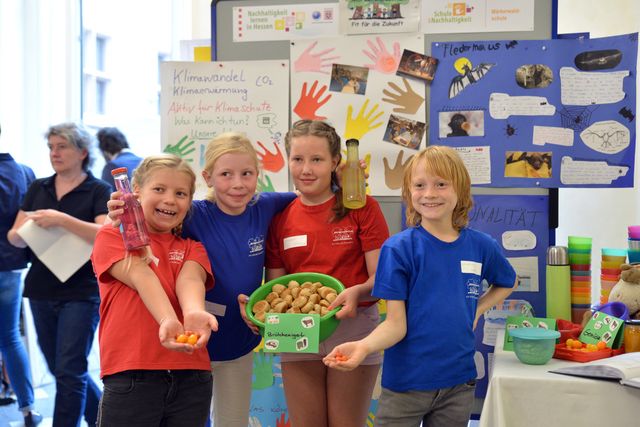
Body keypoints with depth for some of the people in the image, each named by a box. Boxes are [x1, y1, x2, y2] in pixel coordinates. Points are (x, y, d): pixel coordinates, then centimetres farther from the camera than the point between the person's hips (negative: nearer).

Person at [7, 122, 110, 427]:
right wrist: (26, 228, -13)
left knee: (69, 372, -4)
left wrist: (62, 220, -27)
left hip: (81, 291, -6)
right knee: (61, 370, 15)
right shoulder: (37, 189, 11)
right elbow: (15, 238, 10)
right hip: (41, 291, 6)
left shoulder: (98, 191, -5)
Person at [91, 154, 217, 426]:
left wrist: (194, 313, -31)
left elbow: (189, 280, -8)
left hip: (191, 375, 3)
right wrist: (168, 320, -32)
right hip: (130, 376, -3)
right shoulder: (111, 237, 6)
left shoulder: (192, 248, 15)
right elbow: (140, 277, -14)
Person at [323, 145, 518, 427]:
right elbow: (396, 325, -13)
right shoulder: (399, 248, -10)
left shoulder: (481, 246, 1)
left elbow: (507, 283, 22)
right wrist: (363, 347, -31)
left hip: (459, 381, 4)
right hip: (406, 382, -3)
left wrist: (477, 310, 6)